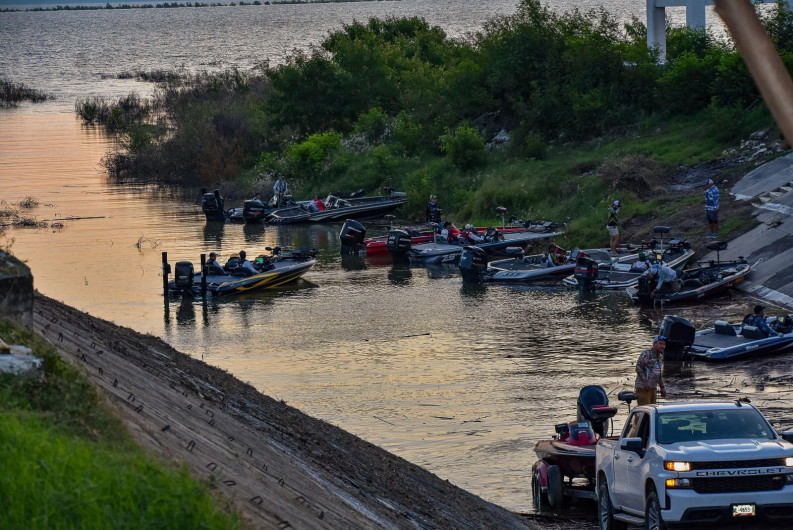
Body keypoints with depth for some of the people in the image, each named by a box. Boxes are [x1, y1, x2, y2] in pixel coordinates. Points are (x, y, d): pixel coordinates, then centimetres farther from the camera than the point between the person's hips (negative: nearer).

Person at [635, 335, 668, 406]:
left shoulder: (660, 357, 18)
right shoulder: (646, 354, -10)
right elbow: (638, 368, -18)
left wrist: (662, 387, 22)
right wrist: (645, 381, -25)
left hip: (653, 388, 9)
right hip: (643, 387, -9)